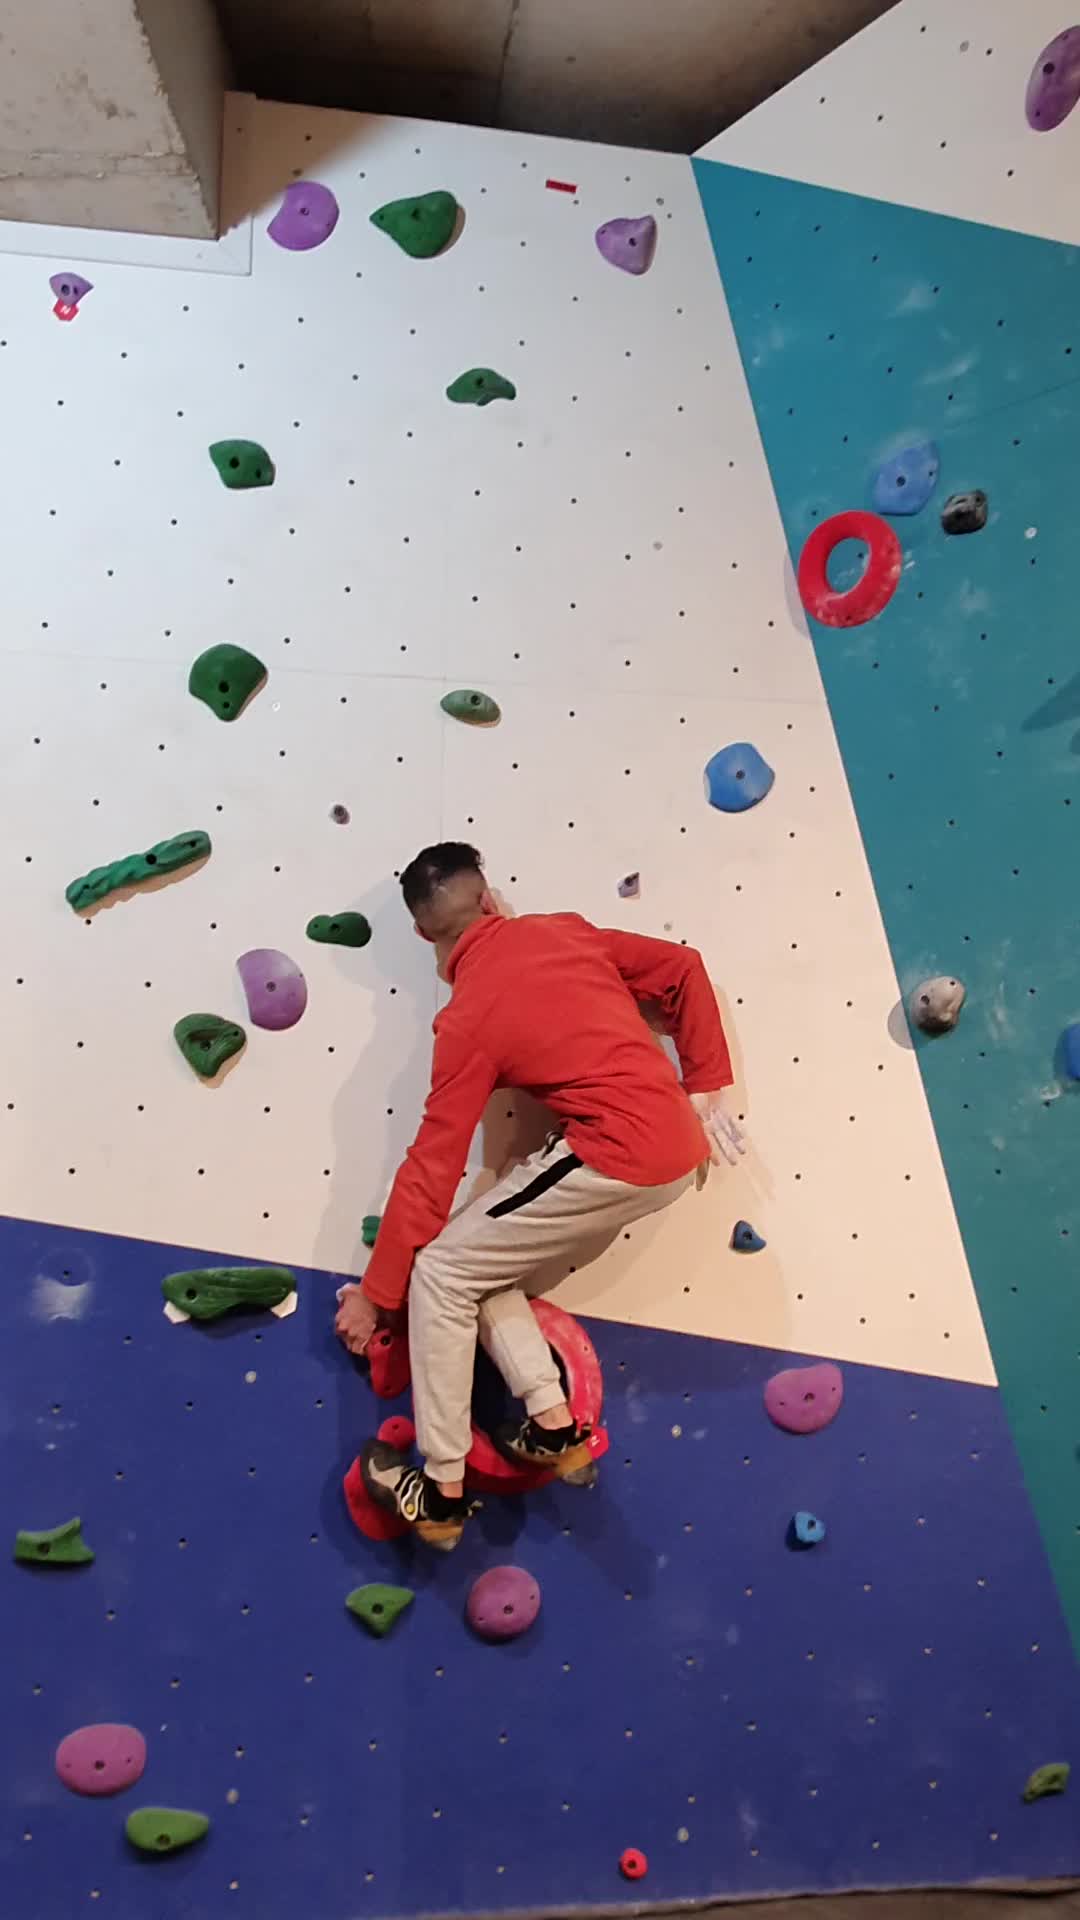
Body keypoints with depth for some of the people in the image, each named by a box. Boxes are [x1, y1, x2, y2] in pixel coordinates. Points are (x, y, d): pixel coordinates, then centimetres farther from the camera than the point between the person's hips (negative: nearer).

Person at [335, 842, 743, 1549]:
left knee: (442, 1271, 1)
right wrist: (706, 1087, 19)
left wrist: (375, 1294, 2)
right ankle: (555, 1426, 12)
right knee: (481, 1254, 16)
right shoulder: (565, 930, 10)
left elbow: (432, 1169, -7)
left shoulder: (470, 1018, -8)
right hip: (677, 1153, 8)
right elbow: (683, 968, 15)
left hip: (616, 1159, -8)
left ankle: (443, 1492, 7)